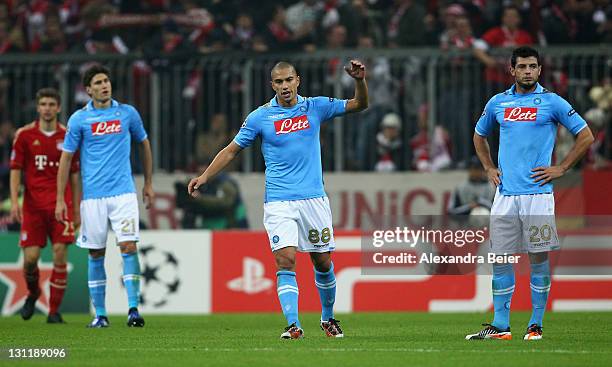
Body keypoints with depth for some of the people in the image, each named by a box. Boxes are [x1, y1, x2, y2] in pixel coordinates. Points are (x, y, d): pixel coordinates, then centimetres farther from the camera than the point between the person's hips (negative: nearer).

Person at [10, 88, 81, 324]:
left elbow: (74, 176, 12)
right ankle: (33, 292, 29)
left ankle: (54, 311, -2)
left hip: (61, 205, 0)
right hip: (33, 205, 0)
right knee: (30, 257, -4)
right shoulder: (24, 135, 4)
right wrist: (14, 201, -8)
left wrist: (77, 210, 10)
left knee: (60, 256, -9)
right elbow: (15, 169, 5)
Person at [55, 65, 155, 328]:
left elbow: (144, 144, 19)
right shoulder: (79, 119, 1)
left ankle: (134, 309, -12)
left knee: (128, 247, -12)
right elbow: (66, 158, 4)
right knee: (96, 254, 4)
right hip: (92, 196, 0)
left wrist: (148, 184, 19)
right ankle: (99, 314, 12)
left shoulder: (128, 113, 5)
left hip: (123, 192, 0)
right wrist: (60, 200, 0)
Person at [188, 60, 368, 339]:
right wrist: (205, 176, 2)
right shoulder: (260, 117, 1)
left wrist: (360, 80, -14)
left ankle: (327, 318, 29)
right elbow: (232, 149, 9)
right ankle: (293, 325, -20)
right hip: (278, 203, -2)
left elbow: (359, 105, 5)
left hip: (313, 199, 2)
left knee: (323, 263, 9)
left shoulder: (315, 107, 4)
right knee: (286, 261, -16)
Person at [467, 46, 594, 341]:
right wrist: (489, 168, 15)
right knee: (500, 258, 2)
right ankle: (500, 325, 6)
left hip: (537, 192, -3)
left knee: (539, 257, -2)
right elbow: (479, 136, 28)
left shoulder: (551, 102, 0)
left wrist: (561, 169, -2)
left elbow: (586, 136, 3)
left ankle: (536, 324, 4)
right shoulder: (498, 103, 11)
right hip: (505, 193, 4)